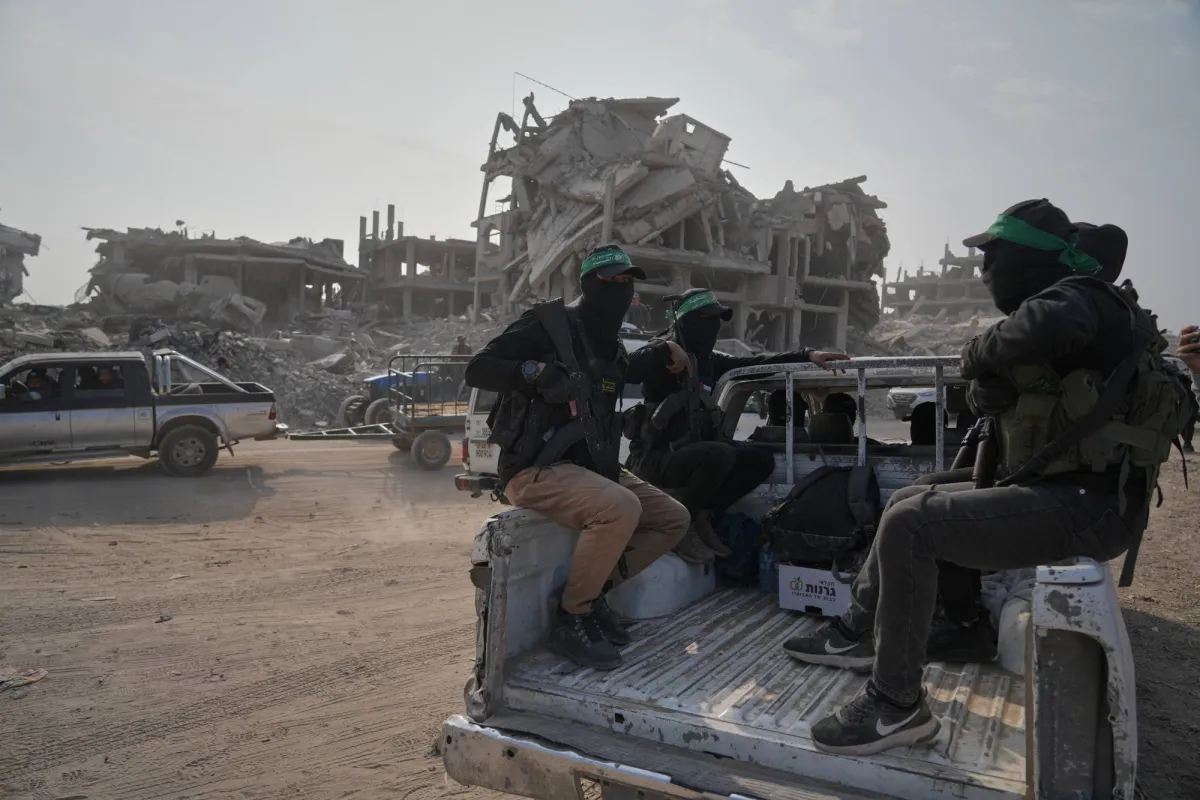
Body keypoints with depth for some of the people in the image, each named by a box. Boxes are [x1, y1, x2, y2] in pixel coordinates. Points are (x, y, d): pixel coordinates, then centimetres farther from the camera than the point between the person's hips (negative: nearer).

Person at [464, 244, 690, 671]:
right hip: (535, 469, -8)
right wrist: (538, 372, -26)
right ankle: (570, 618, -14)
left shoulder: (611, 349, 17)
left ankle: (593, 591, 6)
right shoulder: (549, 324, -7)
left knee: (673, 519, 0)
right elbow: (478, 370, -14)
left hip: (590, 467, 8)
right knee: (620, 508, -33)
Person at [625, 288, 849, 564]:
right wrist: (666, 350, -32)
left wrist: (807, 355, 10)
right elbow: (628, 371, -28)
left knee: (762, 459, 1)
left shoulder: (708, 359, 13)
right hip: (657, 457, -8)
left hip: (689, 451, 8)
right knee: (721, 454, -33)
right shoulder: (665, 350, -9)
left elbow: (756, 364, 16)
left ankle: (701, 516, 3)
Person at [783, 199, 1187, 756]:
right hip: (1055, 489, 11)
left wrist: (982, 350, -19)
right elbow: (995, 403, 20)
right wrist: (988, 379, -4)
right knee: (906, 502, 16)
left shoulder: (1082, 296, -12)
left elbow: (1053, 324, -39)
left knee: (909, 526, -22)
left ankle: (897, 705, -12)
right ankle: (858, 632, 26)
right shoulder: (1059, 303, 19)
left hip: (1086, 505, -11)